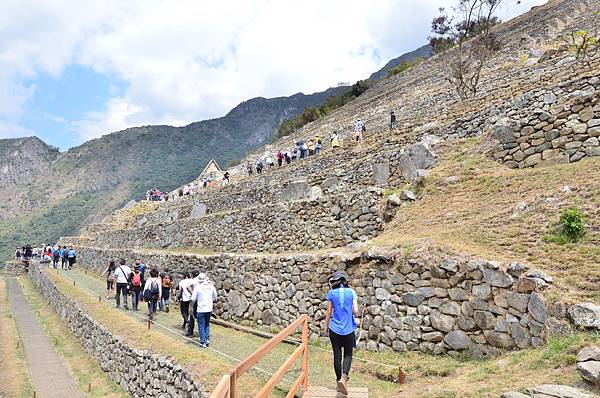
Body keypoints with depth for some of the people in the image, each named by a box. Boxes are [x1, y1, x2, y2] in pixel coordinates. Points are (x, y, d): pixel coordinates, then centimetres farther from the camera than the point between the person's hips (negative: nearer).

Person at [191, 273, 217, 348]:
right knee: (207, 324, 21)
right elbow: (215, 297, 8)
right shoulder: (211, 286, -3)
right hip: (209, 309, 4)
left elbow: (193, 299, -6)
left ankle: (203, 342, 7)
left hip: (201, 309, -4)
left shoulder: (197, 287, -11)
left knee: (201, 325, 7)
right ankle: (207, 339, 18)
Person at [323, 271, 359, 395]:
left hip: (335, 329, 0)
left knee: (337, 354, 12)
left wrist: (326, 326, 12)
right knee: (348, 354, 9)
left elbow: (329, 312, 0)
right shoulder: (351, 292, -3)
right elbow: (355, 311, -5)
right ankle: (344, 377, -13)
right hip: (348, 329, 0)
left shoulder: (331, 293, -3)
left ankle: (339, 379, 20)